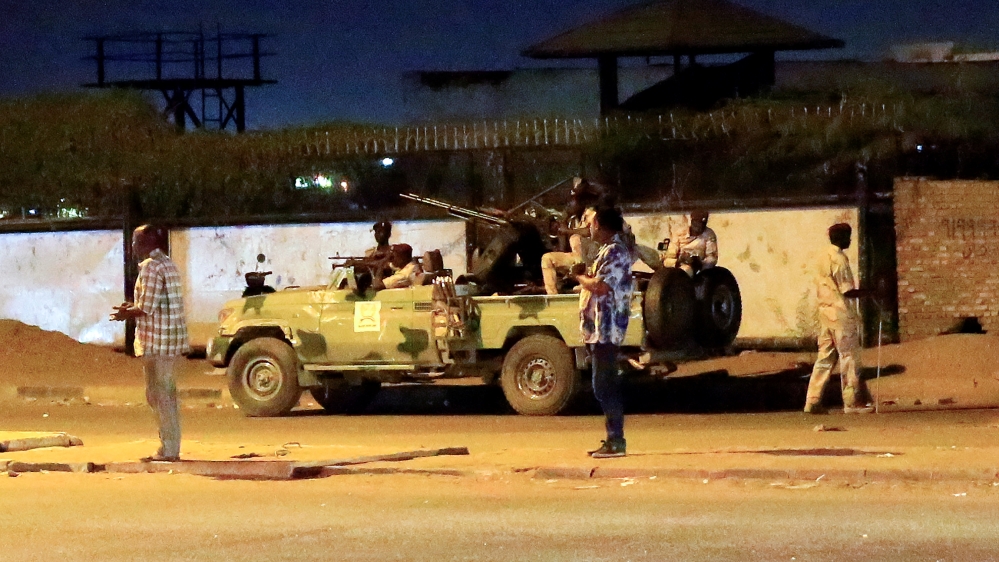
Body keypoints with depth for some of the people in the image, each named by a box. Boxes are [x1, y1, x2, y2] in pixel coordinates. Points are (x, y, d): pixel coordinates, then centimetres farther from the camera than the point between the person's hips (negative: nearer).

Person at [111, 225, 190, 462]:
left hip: (156, 340, -10)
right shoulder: (167, 264, 16)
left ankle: (168, 449, -4)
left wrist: (127, 313, -1)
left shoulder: (151, 266, -14)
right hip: (171, 338, 10)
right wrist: (134, 307, 19)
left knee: (158, 395, -5)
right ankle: (170, 448, 17)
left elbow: (147, 308, -18)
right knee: (167, 393, 13)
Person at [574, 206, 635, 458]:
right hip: (599, 330, 11)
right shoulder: (609, 250, 19)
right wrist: (586, 276, 4)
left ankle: (616, 442, -8)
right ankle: (613, 439, 17)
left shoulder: (615, 252, -14)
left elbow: (601, 286, -24)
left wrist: (580, 276, -8)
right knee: (606, 387, 13)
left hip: (605, 330, -11)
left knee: (605, 387, -9)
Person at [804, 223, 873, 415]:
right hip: (841, 314, -8)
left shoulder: (823, 258, 14)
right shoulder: (839, 259, -13)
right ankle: (852, 402, -1)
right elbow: (847, 291, -17)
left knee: (825, 358, 8)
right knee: (849, 357, -2)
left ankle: (813, 401, 4)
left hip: (825, 312, 8)